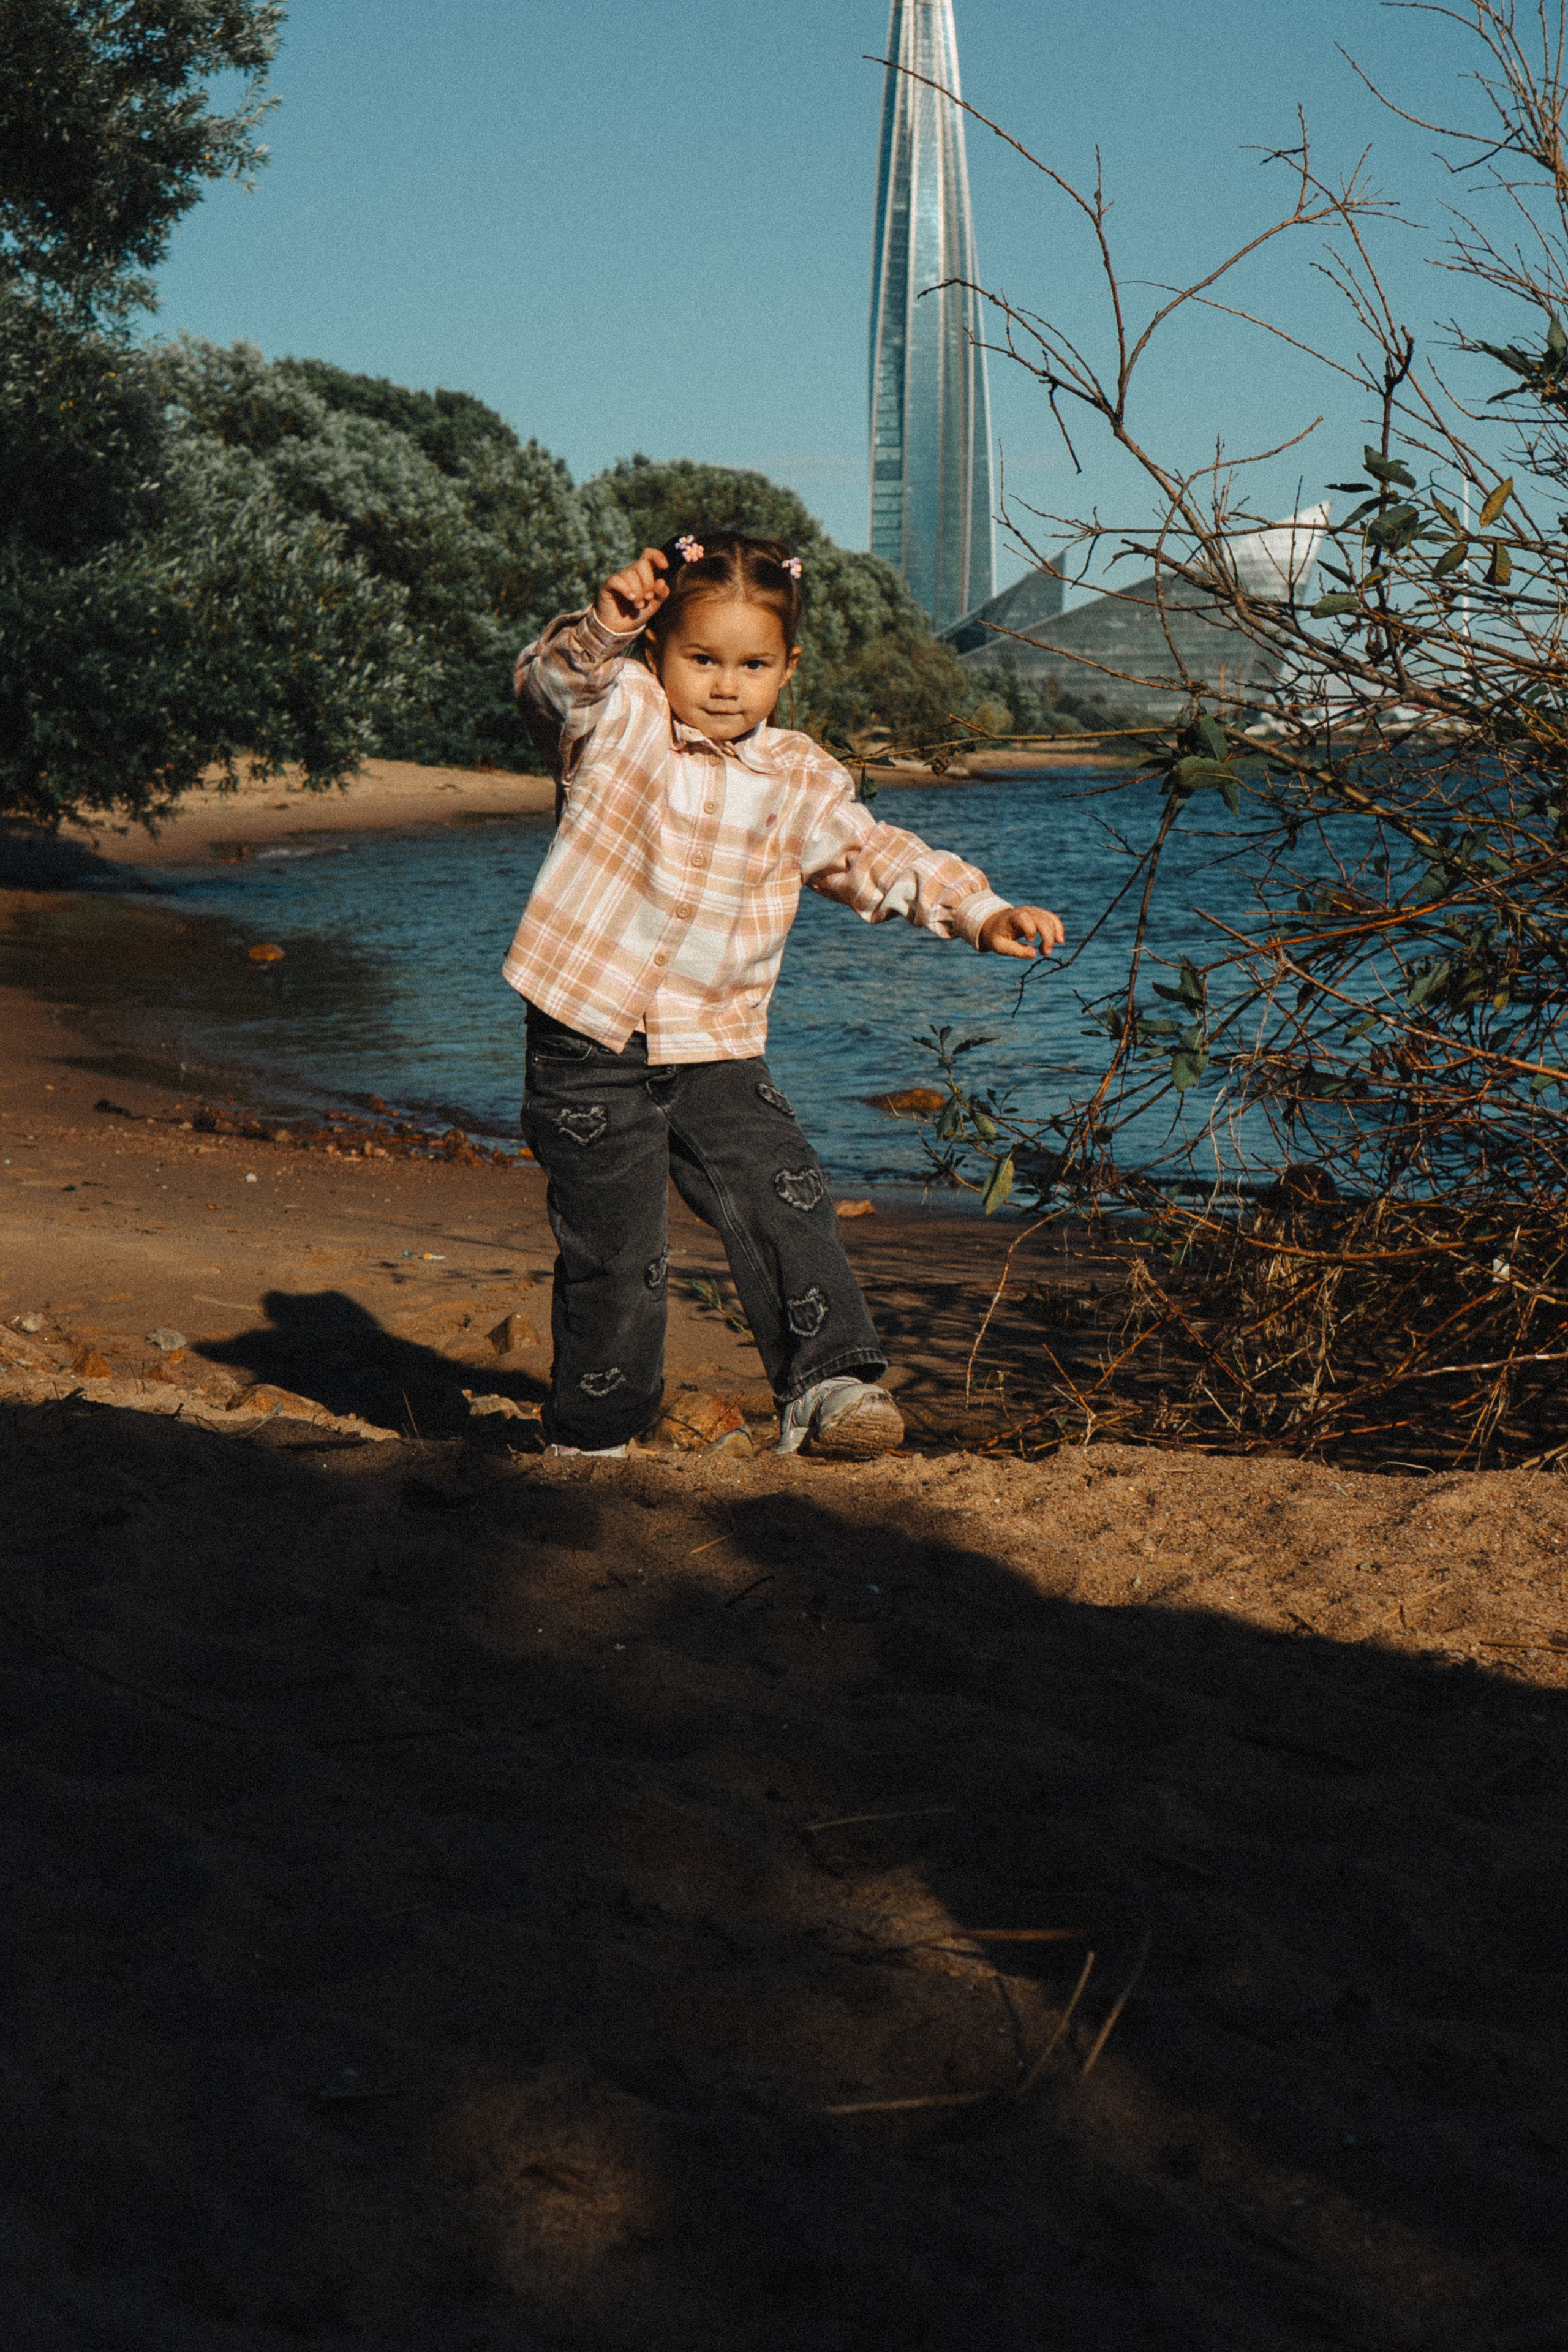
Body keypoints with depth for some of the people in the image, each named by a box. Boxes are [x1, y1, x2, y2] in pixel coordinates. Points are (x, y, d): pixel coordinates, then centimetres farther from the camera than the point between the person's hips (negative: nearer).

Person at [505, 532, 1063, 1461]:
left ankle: (826, 1384, 1)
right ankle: (593, 1436, 17)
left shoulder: (799, 778, 6)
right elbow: (552, 681, -22)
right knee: (614, 1250, 1)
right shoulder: (617, 718, -3)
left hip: (718, 1046, 4)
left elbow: (877, 858, 11)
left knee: (788, 1203, -9)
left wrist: (981, 911, 0)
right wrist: (604, 622, -40)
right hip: (591, 1043, -3)